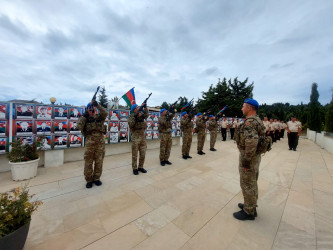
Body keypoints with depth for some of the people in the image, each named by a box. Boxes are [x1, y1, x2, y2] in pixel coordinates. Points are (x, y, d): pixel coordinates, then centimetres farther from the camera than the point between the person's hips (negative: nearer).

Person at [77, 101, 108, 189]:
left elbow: (105, 113, -9)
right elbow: (79, 126, -4)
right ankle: (89, 180, 19)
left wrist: (97, 105, -13)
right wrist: (84, 116, -3)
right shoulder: (84, 118, 12)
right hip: (90, 141, 0)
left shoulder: (99, 117, 11)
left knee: (99, 161, 7)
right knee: (88, 162, 4)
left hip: (100, 141, 1)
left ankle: (96, 178, 23)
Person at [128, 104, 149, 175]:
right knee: (135, 154, 3)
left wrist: (145, 107, -19)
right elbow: (130, 124, -17)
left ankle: (140, 167, 24)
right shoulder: (131, 116, 1)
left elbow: (146, 115, -11)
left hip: (143, 136, 5)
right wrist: (135, 116, -21)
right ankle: (134, 168, 16)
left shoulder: (141, 114, 12)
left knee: (143, 154, 10)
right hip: (135, 136, -5)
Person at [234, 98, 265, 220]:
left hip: (248, 157, -10)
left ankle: (249, 212, 22)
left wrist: (245, 161, -25)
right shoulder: (256, 120, 10)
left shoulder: (250, 121, -23)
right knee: (252, 183, 22)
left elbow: (251, 142, -32)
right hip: (255, 156, 10)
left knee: (247, 185, 5)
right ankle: (251, 206, 40)